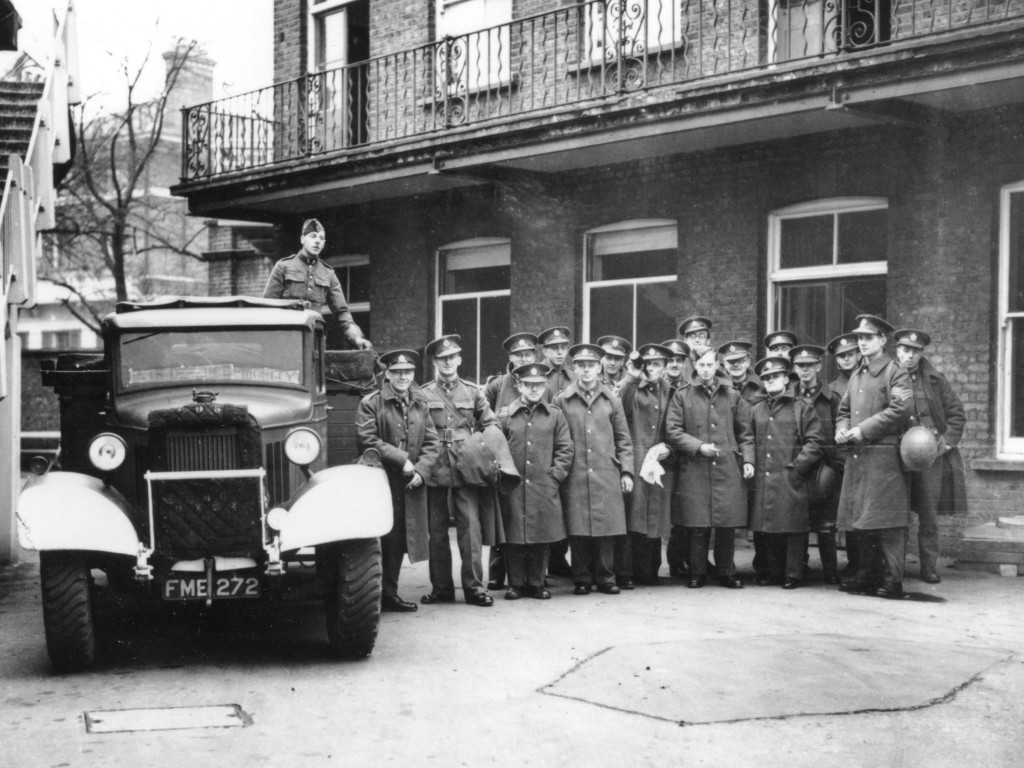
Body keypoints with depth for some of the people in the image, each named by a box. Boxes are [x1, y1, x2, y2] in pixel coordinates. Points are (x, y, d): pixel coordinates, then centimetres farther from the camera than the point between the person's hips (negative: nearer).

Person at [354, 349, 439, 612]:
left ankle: (390, 593, 19)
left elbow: (432, 443, 9)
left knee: (398, 540, 9)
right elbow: (367, 441, -11)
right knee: (384, 539, -5)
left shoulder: (420, 405, 14)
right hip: (381, 482, -5)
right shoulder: (370, 403, -2)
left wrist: (421, 470, -7)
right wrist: (401, 459, -14)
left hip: (410, 485, 5)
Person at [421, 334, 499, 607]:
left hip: (466, 469, 0)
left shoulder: (473, 392, 10)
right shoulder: (423, 394, 7)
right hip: (434, 470, 0)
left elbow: (491, 425, 10)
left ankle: (474, 586, 1)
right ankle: (441, 587, 14)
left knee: (470, 526, -5)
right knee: (436, 530, 5)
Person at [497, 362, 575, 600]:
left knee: (541, 539, 5)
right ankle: (516, 584, 13)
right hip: (513, 489, -1)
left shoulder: (555, 415, 6)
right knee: (514, 538, 2)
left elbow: (566, 449, 6)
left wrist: (555, 475, -3)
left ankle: (537, 583, 16)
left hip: (544, 488, 1)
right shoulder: (505, 415, 4)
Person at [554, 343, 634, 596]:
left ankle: (605, 578, 14)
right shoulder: (562, 401, 3)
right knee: (578, 530, 0)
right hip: (575, 477, -1)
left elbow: (624, 440, 11)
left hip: (607, 476, 1)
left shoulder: (612, 401, 8)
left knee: (607, 528, 2)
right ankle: (582, 579, 12)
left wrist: (626, 471, 4)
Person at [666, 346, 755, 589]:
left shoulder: (732, 396, 12)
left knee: (727, 524, 3)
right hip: (694, 470, -2)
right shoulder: (682, 396, 5)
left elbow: (745, 433, 13)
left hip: (728, 469, 2)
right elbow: (672, 431, -1)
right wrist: (699, 446, -11)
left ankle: (727, 573, 16)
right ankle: (697, 574, 12)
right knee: (697, 526, 0)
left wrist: (748, 459, 2)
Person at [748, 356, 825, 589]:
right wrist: (751, 465, 3)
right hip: (763, 480, 4)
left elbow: (816, 441, -3)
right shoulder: (755, 410, 14)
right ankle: (775, 573, 17)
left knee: (793, 528, -2)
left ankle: (793, 575, 5)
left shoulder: (801, 408, 2)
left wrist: (798, 467, -10)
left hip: (791, 480, -4)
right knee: (768, 530, 7)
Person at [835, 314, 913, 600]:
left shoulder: (896, 373, -5)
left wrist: (863, 430, -17)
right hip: (857, 457, 8)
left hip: (884, 456, -8)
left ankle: (892, 581, -2)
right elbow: (844, 410, 25)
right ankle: (867, 576, 21)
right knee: (862, 520, 12)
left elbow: (901, 409, -18)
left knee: (887, 520, -7)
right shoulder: (856, 376, 19)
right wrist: (842, 429, 3)